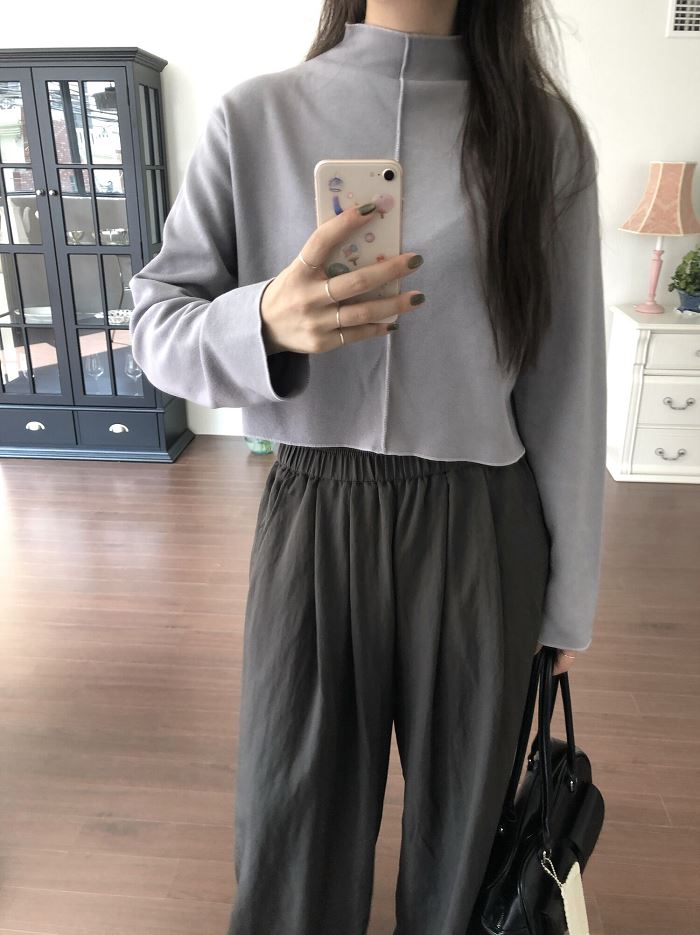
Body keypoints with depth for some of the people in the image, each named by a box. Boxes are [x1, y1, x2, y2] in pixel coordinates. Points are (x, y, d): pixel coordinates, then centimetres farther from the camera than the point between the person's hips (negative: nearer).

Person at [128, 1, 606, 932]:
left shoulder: (541, 128, 1)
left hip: (483, 531, 1)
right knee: (292, 836, 12)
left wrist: (570, 593, 5)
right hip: (311, 517, 0)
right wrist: (265, 324, -22)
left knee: (461, 816, 17)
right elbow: (157, 319, 1)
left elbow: (568, 380, 1)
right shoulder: (256, 116, 1)